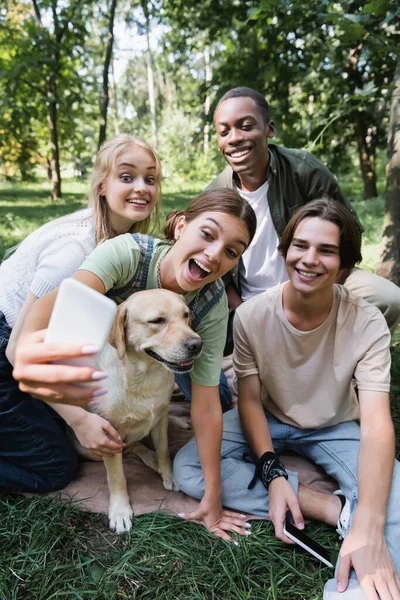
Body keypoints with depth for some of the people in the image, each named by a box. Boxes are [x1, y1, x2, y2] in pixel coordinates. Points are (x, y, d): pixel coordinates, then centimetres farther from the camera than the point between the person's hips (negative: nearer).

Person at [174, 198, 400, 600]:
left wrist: (368, 529, -44)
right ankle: (335, 507, -22)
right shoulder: (252, 315, -20)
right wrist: (272, 473, -24)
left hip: (335, 429, -2)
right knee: (187, 466, -22)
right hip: (268, 419, 3)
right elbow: (250, 400, -10)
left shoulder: (367, 325, -23)